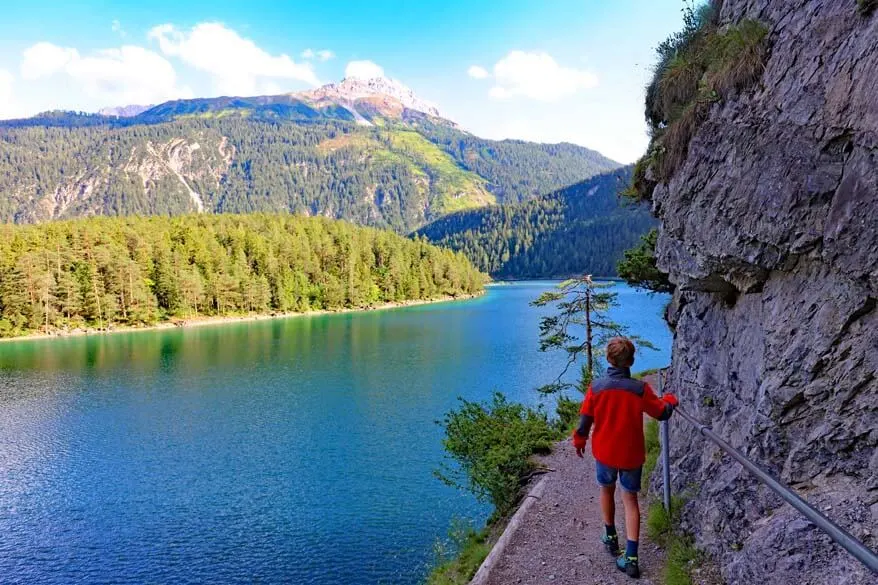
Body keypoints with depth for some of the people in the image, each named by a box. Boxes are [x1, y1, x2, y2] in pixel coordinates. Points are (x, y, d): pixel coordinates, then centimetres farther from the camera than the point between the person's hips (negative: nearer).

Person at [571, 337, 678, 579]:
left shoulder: (596, 387, -15)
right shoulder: (640, 389, -17)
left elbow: (584, 421, -6)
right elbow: (663, 413, -3)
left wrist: (579, 441, 13)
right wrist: (670, 400, 19)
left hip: (604, 451, 1)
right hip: (632, 454, 0)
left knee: (607, 489, 26)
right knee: (630, 499, 11)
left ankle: (610, 536, 40)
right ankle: (631, 557, 5)